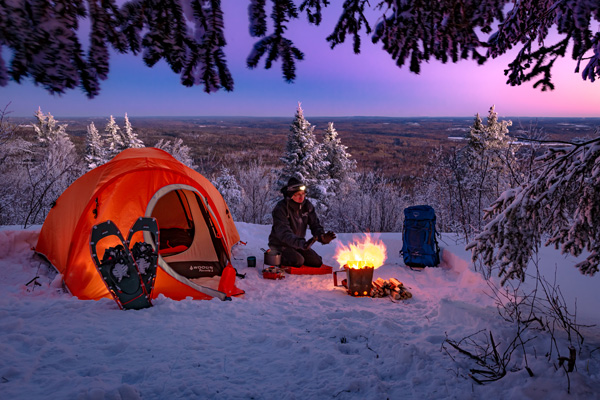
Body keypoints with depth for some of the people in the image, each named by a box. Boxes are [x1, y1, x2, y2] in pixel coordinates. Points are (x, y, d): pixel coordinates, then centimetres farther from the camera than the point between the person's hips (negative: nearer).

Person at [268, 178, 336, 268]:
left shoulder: (307, 205, -5)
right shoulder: (280, 209, -24)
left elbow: (315, 225, -5)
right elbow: (284, 233, -33)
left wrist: (322, 236, -29)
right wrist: (301, 243, -49)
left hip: (298, 244, 6)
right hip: (280, 244, -6)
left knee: (317, 262, -5)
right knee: (298, 261, -28)